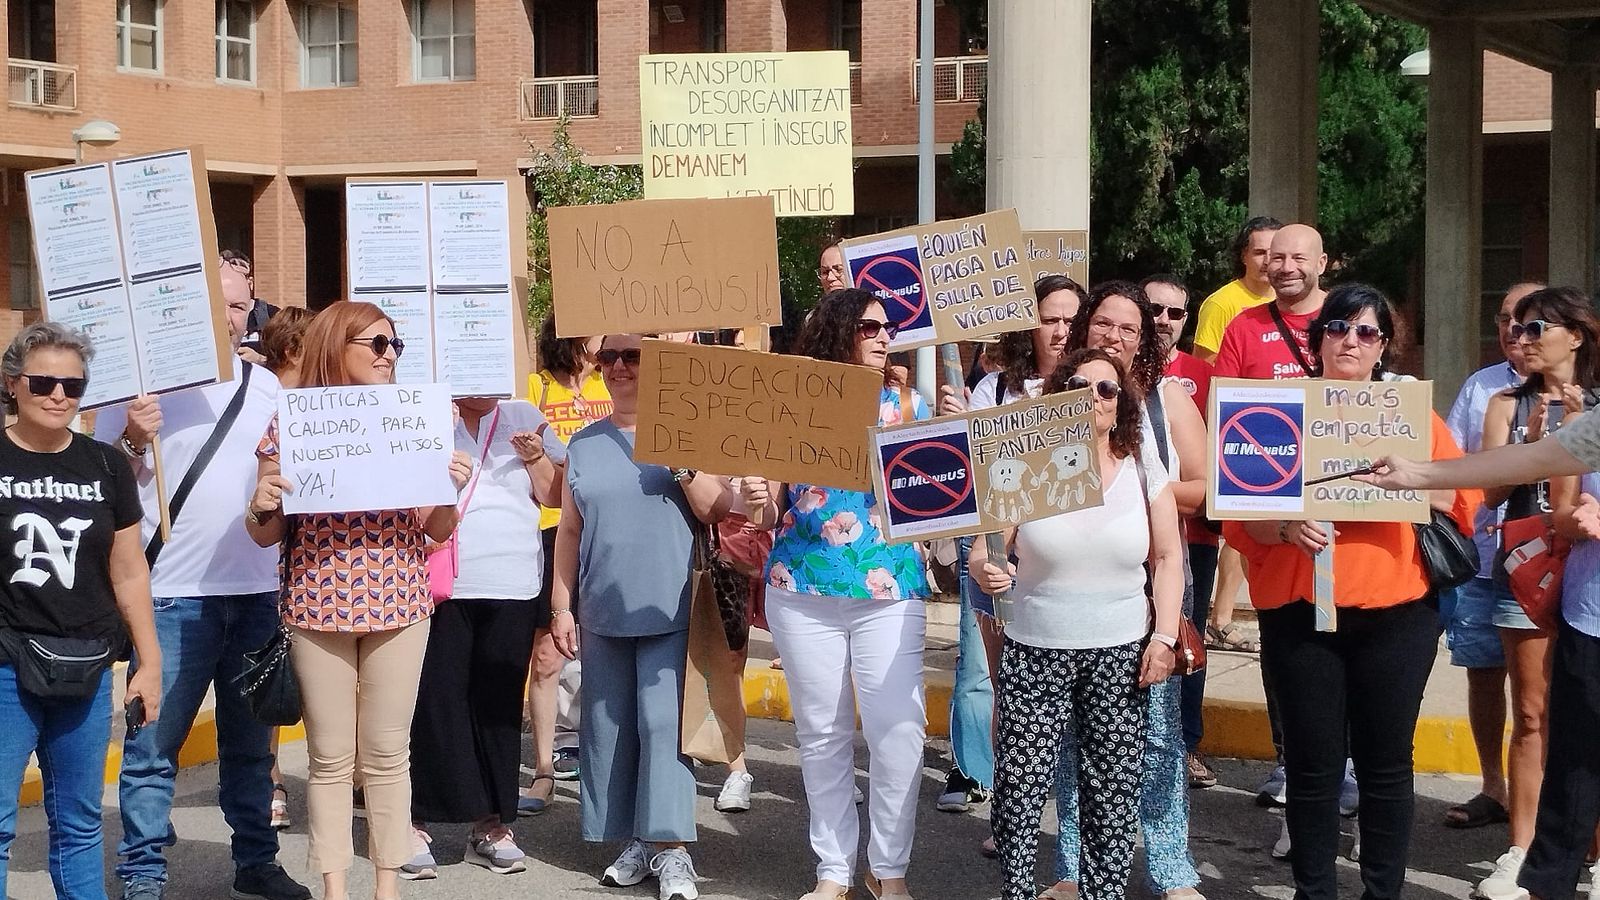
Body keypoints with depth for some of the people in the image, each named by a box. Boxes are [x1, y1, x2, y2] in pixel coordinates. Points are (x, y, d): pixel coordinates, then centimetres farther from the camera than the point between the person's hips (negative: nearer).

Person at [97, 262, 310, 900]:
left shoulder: (265, 386, 12)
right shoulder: (146, 379, -3)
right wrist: (132, 442, -21)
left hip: (258, 591, 5)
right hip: (172, 598, -4)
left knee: (250, 740, 13)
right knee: (153, 743, -1)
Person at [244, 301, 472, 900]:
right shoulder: (290, 421, -1)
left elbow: (435, 530, 7)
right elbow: (266, 535, 3)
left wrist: (451, 490, -12)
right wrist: (260, 508, -19)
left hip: (397, 602, 2)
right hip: (319, 605, -1)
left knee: (387, 752, 6)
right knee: (330, 755, 5)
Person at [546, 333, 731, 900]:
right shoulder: (583, 444, 11)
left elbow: (718, 511, -7)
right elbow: (569, 530, 13)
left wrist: (681, 461, -19)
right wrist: (561, 606, 9)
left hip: (669, 611, -4)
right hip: (602, 613, 4)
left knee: (663, 722, -8)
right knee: (608, 727, 7)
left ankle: (671, 847, -4)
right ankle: (636, 841, 16)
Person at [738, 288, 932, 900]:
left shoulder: (907, 403, 4)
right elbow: (770, 512, 7)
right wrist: (756, 502, -15)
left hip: (890, 590, 0)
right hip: (803, 590, 1)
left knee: (899, 731, -6)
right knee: (821, 733, 8)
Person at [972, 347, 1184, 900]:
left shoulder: (1143, 468, 3)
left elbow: (1168, 559, 7)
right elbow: (984, 547, -2)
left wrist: (1164, 636, -2)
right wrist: (983, 568, -24)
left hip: (1120, 655, 1)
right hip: (1035, 653, -1)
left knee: (1112, 792, 2)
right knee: (1018, 787, -4)